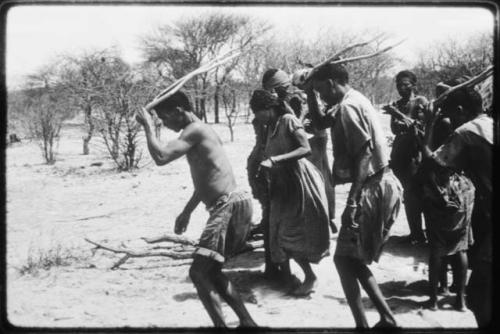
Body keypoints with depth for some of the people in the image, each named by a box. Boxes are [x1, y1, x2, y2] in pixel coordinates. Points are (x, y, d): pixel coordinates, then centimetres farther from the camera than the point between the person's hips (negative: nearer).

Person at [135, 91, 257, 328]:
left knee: (198, 273, -12)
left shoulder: (195, 130, -10)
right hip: (231, 206, 10)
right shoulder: (201, 131, 21)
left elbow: (161, 157, -22)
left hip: (229, 206, -10)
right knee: (211, 272, 18)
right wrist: (187, 211, 34)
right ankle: (247, 322, 23)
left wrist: (148, 126, -7)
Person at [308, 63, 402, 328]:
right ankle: (387, 318, 19)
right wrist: (310, 96, 13)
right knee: (354, 259, 16)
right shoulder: (352, 101, 15)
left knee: (344, 258, -1)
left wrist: (353, 200, -25)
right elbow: (321, 123, 27)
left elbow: (364, 155, -22)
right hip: (379, 185, 10)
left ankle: (362, 324, 2)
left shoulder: (348, 107, -15)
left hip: (372, 188, -10)